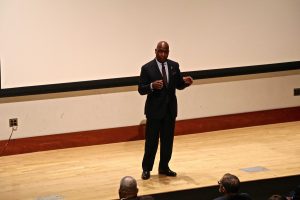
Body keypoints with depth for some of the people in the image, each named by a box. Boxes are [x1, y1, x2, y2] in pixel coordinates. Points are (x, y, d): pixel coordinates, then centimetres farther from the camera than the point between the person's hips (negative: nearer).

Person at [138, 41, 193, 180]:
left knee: (168, 140, 10)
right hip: (154, 110, -4)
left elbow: (178, 85, 10)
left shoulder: (174, 66, 4)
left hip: (170, 109, 4)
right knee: (151, 141, 1)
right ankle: (146, 169, 11)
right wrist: (152, 86, -29)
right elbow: (141, 90, -9)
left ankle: (164, 167, 22)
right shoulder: (147, 68, -8)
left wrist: (185, 82, -13)